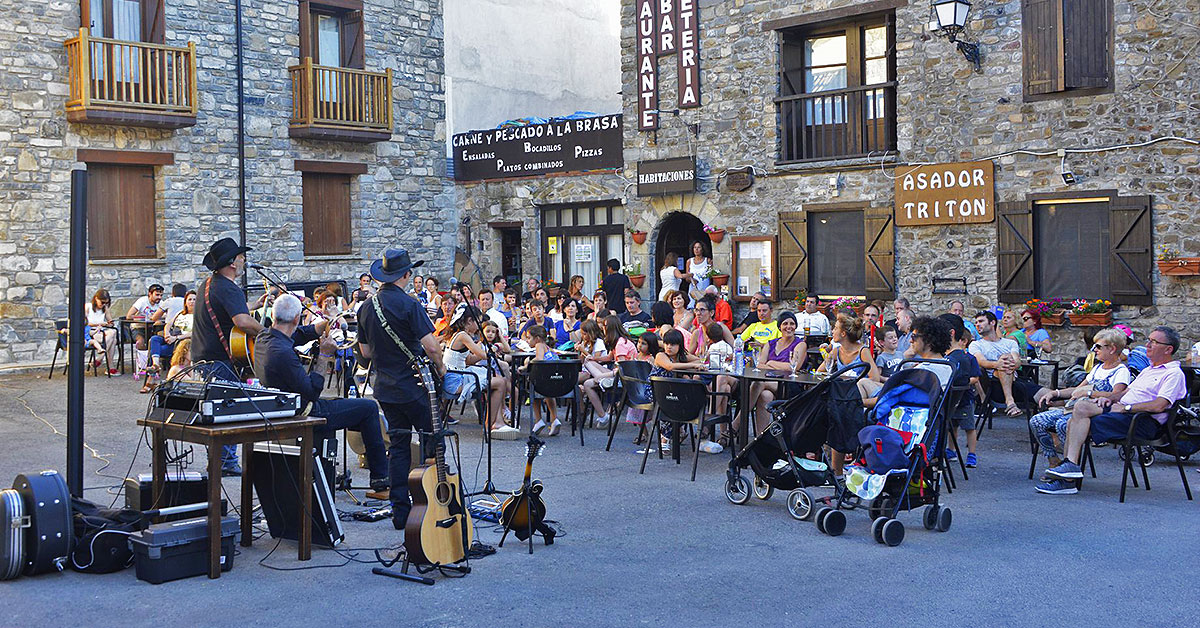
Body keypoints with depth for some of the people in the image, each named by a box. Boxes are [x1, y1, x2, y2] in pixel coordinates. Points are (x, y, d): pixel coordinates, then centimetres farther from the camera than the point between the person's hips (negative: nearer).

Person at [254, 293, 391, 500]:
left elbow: (300, 334, 12)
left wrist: (325, 324, -4)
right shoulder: (283, 353, -30)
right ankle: (380, 483, 7)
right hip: (304, 417, -10)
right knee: (368, 407, 1)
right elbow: (312, 392, -24)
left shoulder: (262, 337, -3)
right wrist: (324, 355, -19)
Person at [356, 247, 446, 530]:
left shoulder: (367, 307, 6)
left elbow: (365, 351, 15)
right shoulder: (408, 304, -16)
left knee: (398, 445, 12)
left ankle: (400, 510, 12)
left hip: (385, 388, 7)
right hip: (413, 387, -7)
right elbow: (432, 346, -20)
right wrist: (440, 367, -2)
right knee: (433, 439, 7)